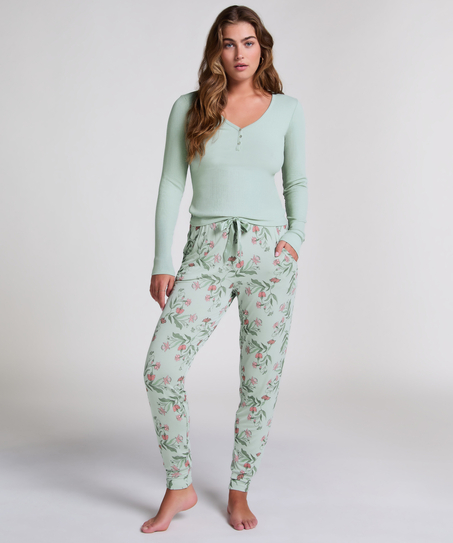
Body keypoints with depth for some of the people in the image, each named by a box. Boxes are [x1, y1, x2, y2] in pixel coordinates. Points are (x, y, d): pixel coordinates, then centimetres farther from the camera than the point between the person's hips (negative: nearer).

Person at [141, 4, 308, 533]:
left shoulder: (287, 110, 9)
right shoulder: (188, 108, 7)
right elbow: (171, 185, 5)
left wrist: (297, 235, -2)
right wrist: (162, 262, -1)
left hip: (269, 252, 1)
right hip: (207, 253, 0)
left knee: (261, 382, 4)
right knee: (161, 368, -14)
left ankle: (239, 490, 24)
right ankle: (179, 487, 8)